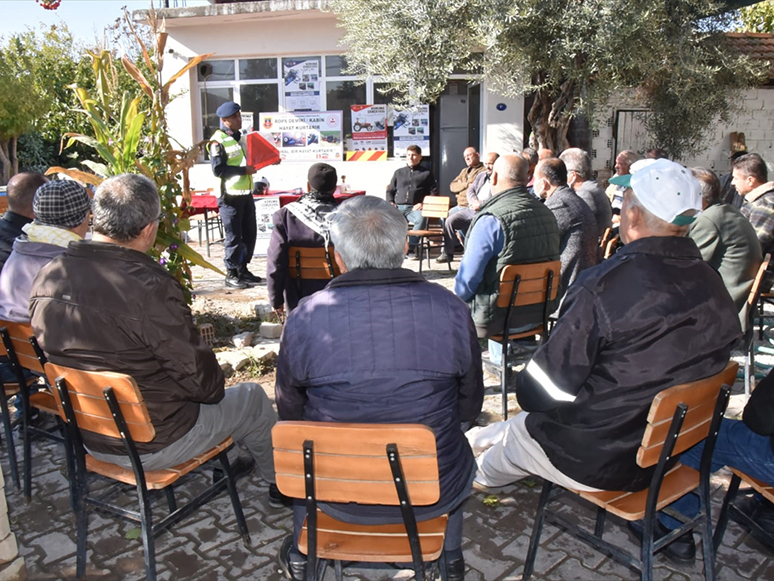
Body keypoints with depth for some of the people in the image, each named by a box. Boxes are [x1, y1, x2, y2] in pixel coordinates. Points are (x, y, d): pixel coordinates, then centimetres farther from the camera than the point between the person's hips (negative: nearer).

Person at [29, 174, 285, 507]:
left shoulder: (47, 277, -7)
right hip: (152, 447, -7)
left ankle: (224, 463, 47)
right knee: (253, 398, 15)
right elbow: (200, 379, -22)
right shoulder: (150, 287, -30)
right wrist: (213, 388, 2)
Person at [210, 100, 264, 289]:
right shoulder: (218, 141, -12)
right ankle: (231, 275, 9)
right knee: (234, 237, -2)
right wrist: (245, 170, -20)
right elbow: (218, 169, -20)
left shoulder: (239, 137, 15)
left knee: (249, 233, 12)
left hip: (246, 193, 8)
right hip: (229, 196, -8)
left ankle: (243, 269, 25)